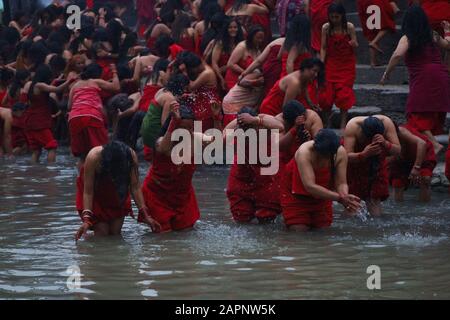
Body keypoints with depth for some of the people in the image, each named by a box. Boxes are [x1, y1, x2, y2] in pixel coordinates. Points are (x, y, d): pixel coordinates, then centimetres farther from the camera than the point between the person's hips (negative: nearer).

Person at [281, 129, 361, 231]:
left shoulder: (340, 153, -22)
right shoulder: (304, 152, -34)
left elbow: (341, 183, -20)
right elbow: (310, 186, -42)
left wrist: (346, 198, -43)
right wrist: (340, 198, -48)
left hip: (322, 195, 4)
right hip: (297, 195, -4)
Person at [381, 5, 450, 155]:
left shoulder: (407, 39, -2)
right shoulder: (432, 37, 14)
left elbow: (398, 54, -20)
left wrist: (386, 73, -11)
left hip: (423, 80, -6)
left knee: (417, 116, -4)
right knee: (435, 115, 15)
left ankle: (434, 144, -21)